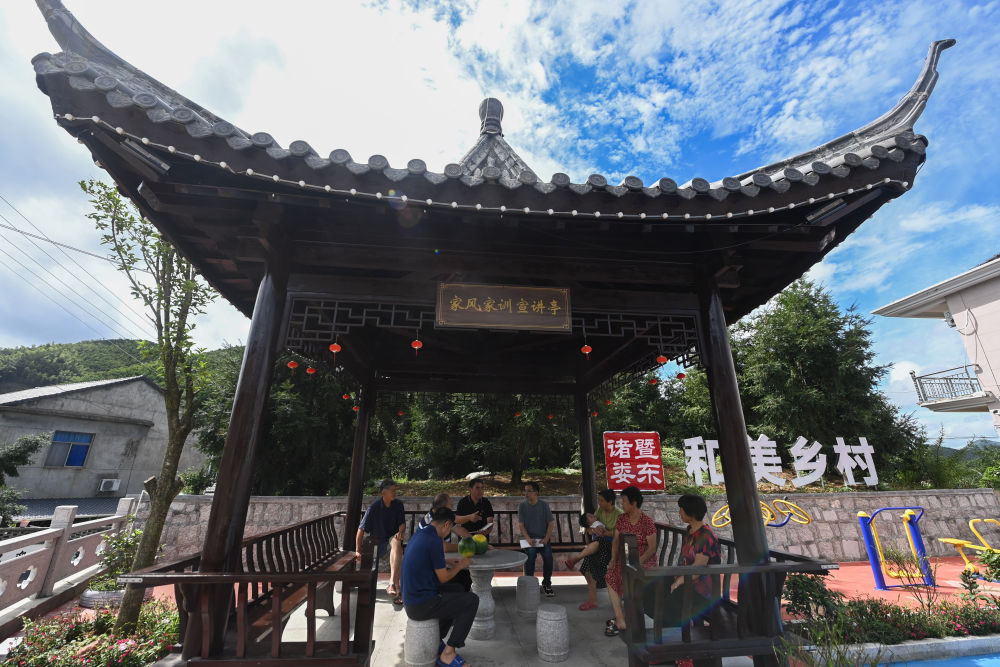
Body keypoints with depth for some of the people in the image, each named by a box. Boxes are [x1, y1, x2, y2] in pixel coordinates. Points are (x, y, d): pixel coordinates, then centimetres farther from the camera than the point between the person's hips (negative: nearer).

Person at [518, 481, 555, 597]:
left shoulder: (544, 505, 2)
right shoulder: (522, 506, 2)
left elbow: (551, 523, 1)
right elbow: (520, 524, -2)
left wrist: (546, 538, -13)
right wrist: (528, 539, -17)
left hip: (543, 537, 1)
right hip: (528, 537, 0)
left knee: (548, 555, -25)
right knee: (530, 553, -30)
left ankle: (546, 583, -2)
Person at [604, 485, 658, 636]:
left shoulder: (647, 521, -12)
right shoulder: (622, 518, 6)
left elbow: (652, 547, -13)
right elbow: (616, 540, 8)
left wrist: (637, 562, -24)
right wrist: (613, 559, -6)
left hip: (645, 561, -5)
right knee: (610, 576, -21)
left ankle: (620, 620, -13)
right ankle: (620, 618, -15)